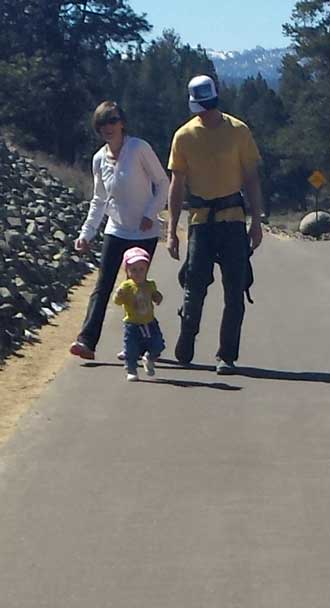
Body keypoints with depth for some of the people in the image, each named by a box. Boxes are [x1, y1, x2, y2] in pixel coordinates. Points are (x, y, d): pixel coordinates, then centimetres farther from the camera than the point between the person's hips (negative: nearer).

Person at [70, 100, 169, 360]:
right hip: (116, 231, 4)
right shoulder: (99, 159, 5)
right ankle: (87, 341, -13)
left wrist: (151, 213, -15)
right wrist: (86, 233, 9)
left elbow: (162, 182, -5)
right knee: (103, 287, -5)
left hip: (145, 232, -4)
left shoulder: (138, 148, -11)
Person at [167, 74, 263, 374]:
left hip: (233, 218, -1)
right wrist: (172, 231, 3)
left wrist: (256, 221, -2)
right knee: (195, 284, 0)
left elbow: (251, 178, 3)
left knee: (235, 290, -2)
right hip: (201, 219, 1)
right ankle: (185, 346, 22)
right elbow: (177, 184, 6)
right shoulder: (184, 136, 2)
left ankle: (227, 355, 5)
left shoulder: (238, 131, -1)